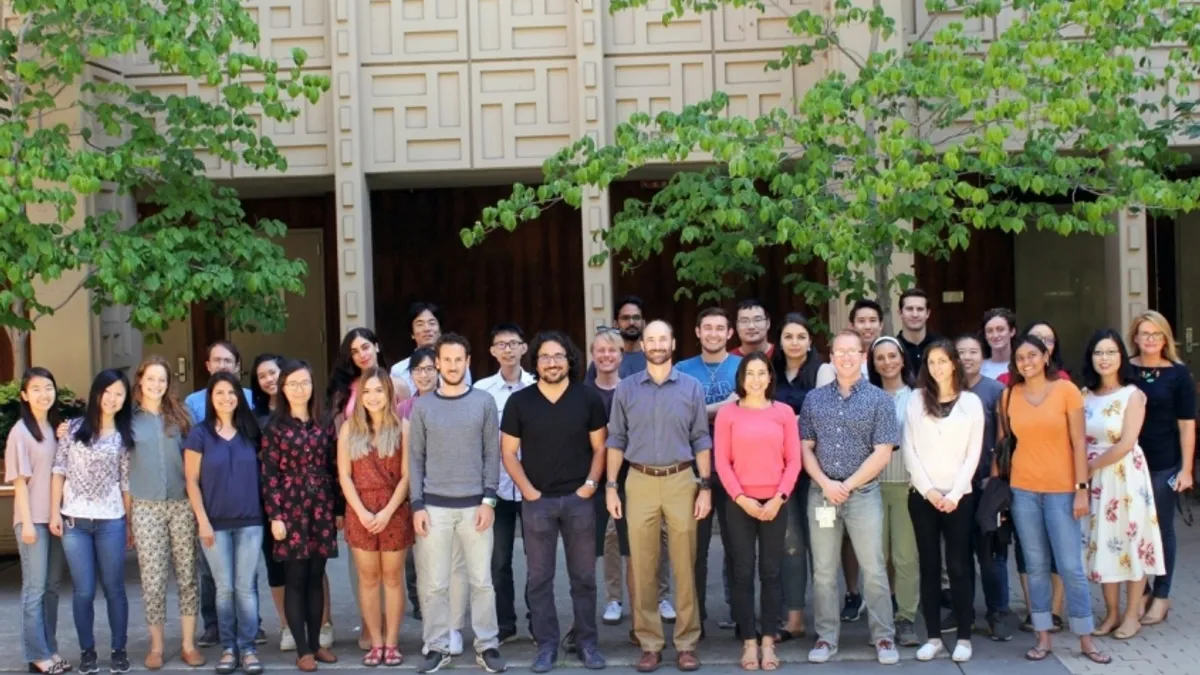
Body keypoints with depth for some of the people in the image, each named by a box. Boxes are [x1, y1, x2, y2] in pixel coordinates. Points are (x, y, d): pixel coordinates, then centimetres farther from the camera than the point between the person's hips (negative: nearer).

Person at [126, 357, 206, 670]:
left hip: (182, 504, 2)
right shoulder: (130, 418, 4)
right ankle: (156, 647, 12)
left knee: (186, 575, 3)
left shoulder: (179, 415, 8)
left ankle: (189, 644, 11)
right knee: (153, 580, 0)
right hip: (145, 507, -1)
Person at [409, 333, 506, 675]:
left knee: (481, 580, 2)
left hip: (474, 504, 0)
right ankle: (437, 647, 14)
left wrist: (488, 499, -5)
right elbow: (415, 458, 5)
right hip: (434, 506, 1)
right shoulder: (422, 406, 5)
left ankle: (487, 645, 12)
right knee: (434, 583, 3)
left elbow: (492, 454, 3)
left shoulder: (484, 402, 3)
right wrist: (417, 505, -2)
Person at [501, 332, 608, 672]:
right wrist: (527, 489, -7)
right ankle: (546, 645, 14)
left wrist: (591, 483, -6)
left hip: (579, 499, 0)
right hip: (537, 501, 0)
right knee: (539, 577, 5)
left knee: (584, 576, 6)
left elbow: (600, 447, 5)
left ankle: (587, 642, 17)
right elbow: (509, 452, 2)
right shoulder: (519, 401, 1)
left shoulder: (588, 398, 1)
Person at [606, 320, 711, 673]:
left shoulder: (692, 387, 4)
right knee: (642, 567, 3)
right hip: (640, 482, 1)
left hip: (681, 481, 0)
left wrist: (705, 487, -1)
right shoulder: (626, 388, 5)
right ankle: (649, 643, 12)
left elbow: (701, 441, 5)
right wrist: (611, 487, 1)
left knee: (685, 566, 2)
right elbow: (616, 441, 7)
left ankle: (686, 642, 11)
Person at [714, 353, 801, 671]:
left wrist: (778, 498, -8)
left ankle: (768, 642, 13)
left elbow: (793, 460, 2)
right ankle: (749, 642, 10)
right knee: (743, 572, 2)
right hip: (740, 503, -1)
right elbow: (722, 462, -2)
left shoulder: (784, 412, 4)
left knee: (771, 572, 5)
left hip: (775, 503, 1)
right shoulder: (727, 413, 1)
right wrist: (742, 498, -10)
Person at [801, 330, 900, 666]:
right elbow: (805, 447, 6)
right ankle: (826, 637, 15)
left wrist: (848, 485, -10)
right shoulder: (814, 398, 8)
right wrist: (825, 483, -8)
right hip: (821, 494, 2)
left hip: (863, 493, -2)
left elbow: (882, 452, -6)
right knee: (824, 571, 7)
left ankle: (884, 638, 12)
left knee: (874, 570, 1)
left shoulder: (879, 399, -1)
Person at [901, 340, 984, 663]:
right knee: (929, 566, 3)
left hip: (959, 496, -1)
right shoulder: (916, 400, 7)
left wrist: (954, 494, -9)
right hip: (923, 495, 1)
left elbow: (973, 454, 0)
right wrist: (928, 490, -8)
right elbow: (909, 449, 2)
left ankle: (964, 637, 6)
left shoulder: (971, 402, 5)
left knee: (958, 566, -1)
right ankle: (933, 636, 9)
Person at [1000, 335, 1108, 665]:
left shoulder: (1066, 390, -4)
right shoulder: (1010, 395, 4)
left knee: (1071, 567, 0)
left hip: (1061, 489, -2)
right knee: (1036, 566, 8)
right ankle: (1043, 636, 16)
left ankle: (1086, 638, 13)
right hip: (1023, 490, 3)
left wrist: (1082, 489, -9)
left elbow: (1078, 443, -5)